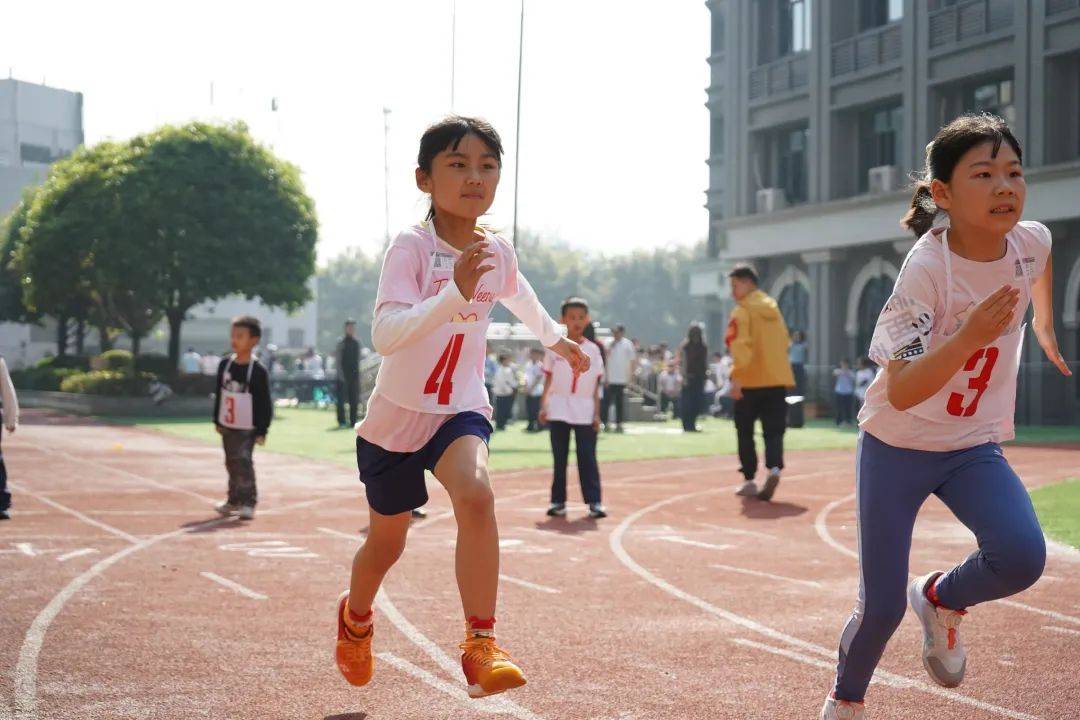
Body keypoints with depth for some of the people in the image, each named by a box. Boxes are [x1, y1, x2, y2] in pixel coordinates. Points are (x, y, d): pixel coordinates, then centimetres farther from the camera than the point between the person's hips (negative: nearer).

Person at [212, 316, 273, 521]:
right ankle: (234, 500, 27)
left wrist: (262, 431, -12)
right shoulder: (225, 365, 2)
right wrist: (217, 420, 13)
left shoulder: (258, 371, -14)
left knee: (243, 463, -13)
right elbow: (218, 394, 12)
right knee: (232, 464, 15)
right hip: (227, 426, 6)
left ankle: (248, 502, -6)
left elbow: (265, 403, -11)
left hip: (247, 429, -6)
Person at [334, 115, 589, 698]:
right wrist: (456, 292, -46)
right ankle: (355, 615, 48)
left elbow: (520, 297, 22)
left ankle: (481, 646, -25)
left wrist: (557, 339, 37)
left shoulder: (498, 254, -4)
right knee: (386, 543, 13)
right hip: (396, 414, -2)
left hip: (461, 410, 2)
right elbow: (384, 335, -34)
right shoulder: (410, 247, -19)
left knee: (475, 493, -30)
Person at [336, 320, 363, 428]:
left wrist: (358, 374, 12)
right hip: (343, 376, -5)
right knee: (341, 400, -3)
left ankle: (353, 422, 11)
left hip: (354, 376, 5)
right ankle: (341, 421, 3)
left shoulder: (357, 343, 11)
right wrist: (340, 374, -14)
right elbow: (337, 360, -6)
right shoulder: (341, 342, -4)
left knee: (354, 401, 5)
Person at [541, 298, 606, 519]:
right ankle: (558, 501, 10)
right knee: (559, 457, 5)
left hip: (585, 412, 0)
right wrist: (543, 406, -6)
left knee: (587, 457, -3)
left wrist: (597, 414, 1)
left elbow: (596, 386, 7)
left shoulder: (592, 350, 7)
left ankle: (594, 502, -3)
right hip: (559, 411, 0)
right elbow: (548, 379, 4)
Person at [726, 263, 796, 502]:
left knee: (745, 432, 9)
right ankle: (774, 468, -22)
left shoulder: (742, 310, -7)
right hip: (777, 379, 5)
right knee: (773, 430, 3)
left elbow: (741, 345, -19)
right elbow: (784, 340, 18)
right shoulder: (772, 307, 13)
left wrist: (736, 377, -24)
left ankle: (750, 481, 10)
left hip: (751, 382, -5)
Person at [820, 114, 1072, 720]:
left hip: (976, 447, 4)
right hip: (897, 447, -4)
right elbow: (901, 392, -31)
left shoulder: (1032, 241, -10)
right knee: (882, 606, 0)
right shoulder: (927, 269, -25)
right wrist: (969, 336, -44)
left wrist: (1046, 328, 30)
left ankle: (942, 600, 11)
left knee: (1022, 556, -23)